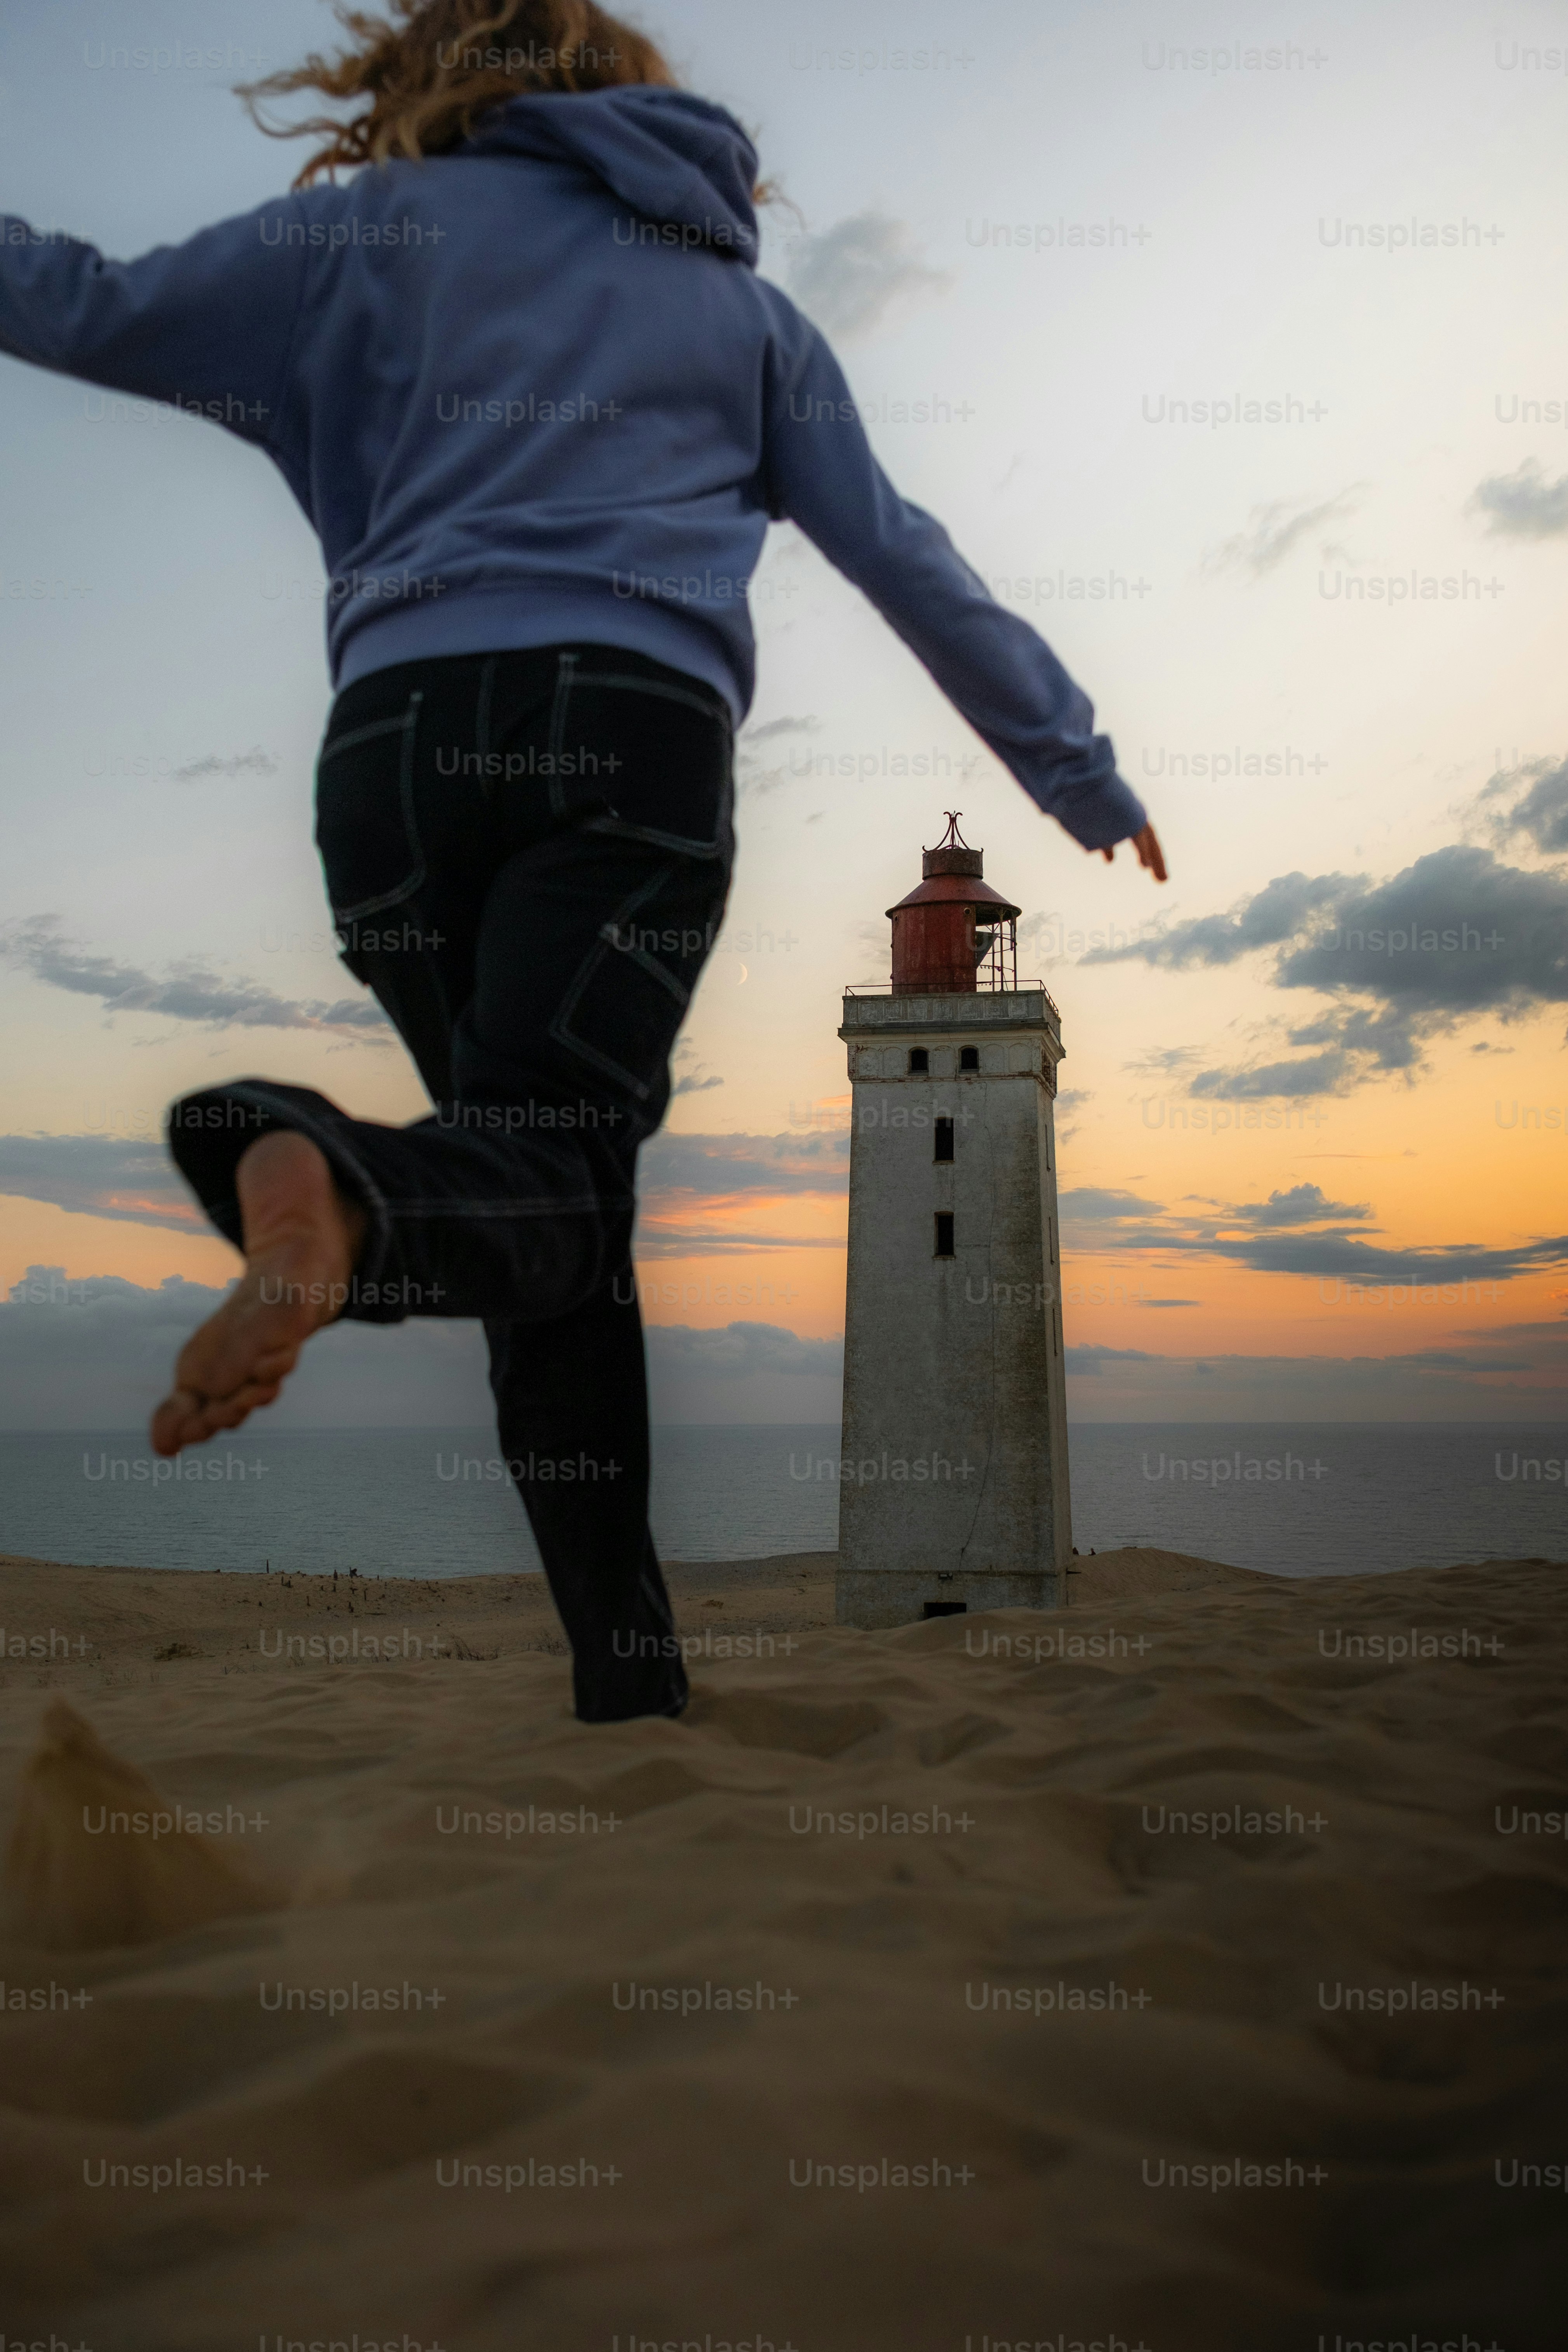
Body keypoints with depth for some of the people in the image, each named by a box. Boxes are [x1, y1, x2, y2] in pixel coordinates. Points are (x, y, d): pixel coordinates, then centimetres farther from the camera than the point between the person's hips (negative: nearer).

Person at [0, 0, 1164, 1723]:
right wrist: (1076, 769, 27)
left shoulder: (385, 227, 23)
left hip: (403, 731, 1)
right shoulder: (741, 300, 27)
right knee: (550, 1170, -12)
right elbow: (907, 562, 23)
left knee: (557, 1212, 5)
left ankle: (627, 1670, -1)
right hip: (641, 733, 0)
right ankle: (349, 1191, -47)